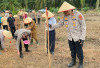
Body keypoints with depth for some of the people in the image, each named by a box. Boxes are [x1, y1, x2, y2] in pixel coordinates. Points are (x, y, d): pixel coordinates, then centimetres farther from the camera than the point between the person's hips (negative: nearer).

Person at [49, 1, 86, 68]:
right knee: (72, 51, 19)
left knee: (79, 51, 6)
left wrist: (82, 37, -18)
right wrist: (52, 26, -7)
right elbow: (60, 24, 9)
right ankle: (73, 61, 39)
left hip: (78, 37, -5)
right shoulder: (65, 16, -1)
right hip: (70, 37, 5)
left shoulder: (78, 14, -18)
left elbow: (83, 26, -15)